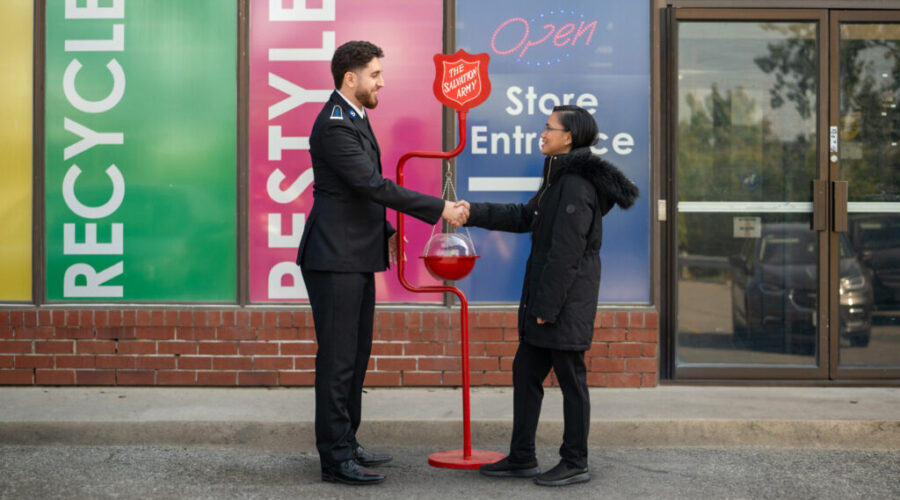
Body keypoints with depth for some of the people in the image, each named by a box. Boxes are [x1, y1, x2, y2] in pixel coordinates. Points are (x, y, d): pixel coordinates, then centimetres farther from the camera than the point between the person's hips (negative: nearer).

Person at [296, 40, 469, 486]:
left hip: (358, 257, 10)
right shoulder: (334, 125, -17)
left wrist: (385, 231, 16)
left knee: (356, 354, 14)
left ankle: (346, 444, 24)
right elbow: (375, 185, -23)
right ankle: (335, 458, 0)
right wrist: (441, 209, -21)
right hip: (335, 258, -10)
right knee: (337, 358, -6)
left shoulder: (355, 119, 15)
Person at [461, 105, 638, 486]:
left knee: (571, 380, 1)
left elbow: (566, 252, -21)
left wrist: (547, 305, -20)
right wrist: (474, 213, 12)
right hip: (544, 299, 11)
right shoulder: (560, 178, 14)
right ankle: (521, 458, 22)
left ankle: (575, 464, 12)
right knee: (525, 372, 14)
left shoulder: (577, 185, -19)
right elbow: (523, 217, 20)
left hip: (566, 303, -11)